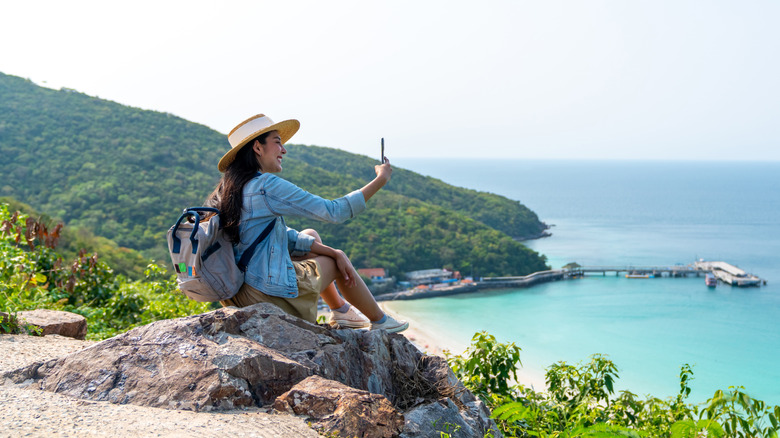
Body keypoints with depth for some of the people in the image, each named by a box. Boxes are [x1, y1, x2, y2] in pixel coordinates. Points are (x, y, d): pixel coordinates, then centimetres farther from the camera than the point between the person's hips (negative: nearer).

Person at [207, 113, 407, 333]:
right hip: (267, 293, -9)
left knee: (311, 235, 23)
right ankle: (380, 321, 35)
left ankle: (340, 310, 35)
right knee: (336, 263, 14)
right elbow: (334, 212, -15)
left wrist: (334, 252, 7)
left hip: (236, 289, 9)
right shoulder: (267, 186, -19)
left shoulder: (232, 188, 9)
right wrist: (381, 179, -3)